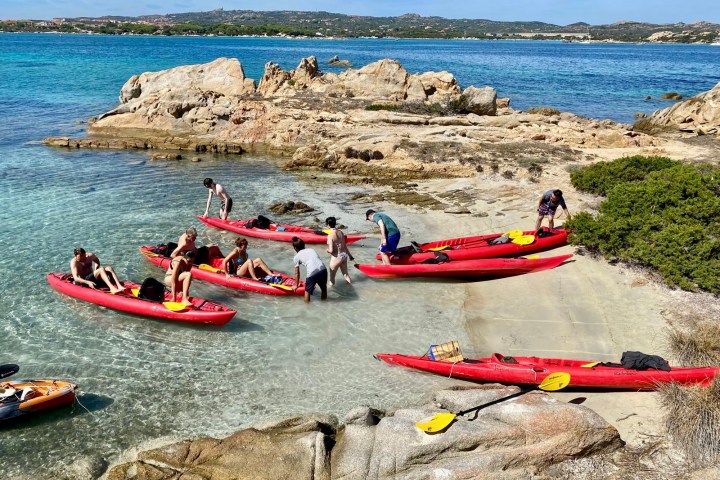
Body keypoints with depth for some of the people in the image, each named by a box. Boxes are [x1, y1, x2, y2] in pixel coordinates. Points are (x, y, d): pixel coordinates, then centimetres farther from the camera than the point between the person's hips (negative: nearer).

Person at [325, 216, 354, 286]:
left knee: (332, 277, 11)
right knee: (345, 274, 20)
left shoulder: (330, 235, -20)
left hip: (336, 257, -7)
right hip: (344, 255, 7)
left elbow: (331, 250, -23)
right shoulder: (341, 232, 0)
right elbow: (344, 245, 9)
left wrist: (327, 250, 1)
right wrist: (349, 255, 21)